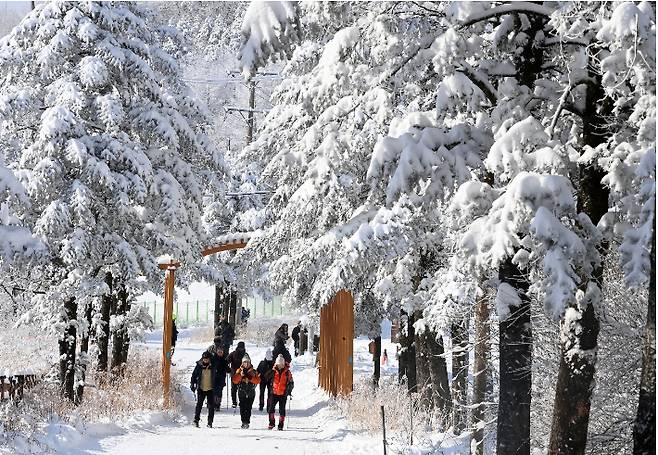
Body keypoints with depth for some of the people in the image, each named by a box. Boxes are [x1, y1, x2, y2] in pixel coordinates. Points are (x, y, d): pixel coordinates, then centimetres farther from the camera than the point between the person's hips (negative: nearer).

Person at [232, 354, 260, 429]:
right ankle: (244, 422, -4)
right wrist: (240, 375, -20)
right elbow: (235, 380, -4)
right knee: (242, 408, -7)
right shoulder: (239, 371, 7)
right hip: (242, 392, 0)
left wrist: (250, 377, -18)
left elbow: (258, 380, -5)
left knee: (248, 408, -5)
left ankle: (247, 422, -2)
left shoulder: (253, 372, 8)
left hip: (251, 393, 0)